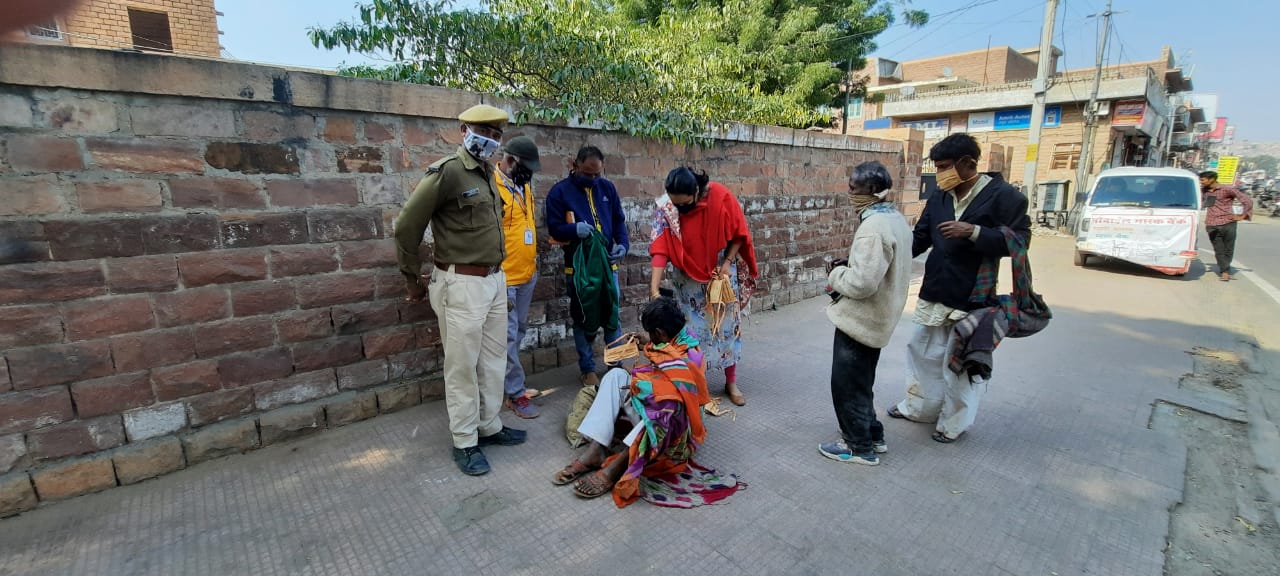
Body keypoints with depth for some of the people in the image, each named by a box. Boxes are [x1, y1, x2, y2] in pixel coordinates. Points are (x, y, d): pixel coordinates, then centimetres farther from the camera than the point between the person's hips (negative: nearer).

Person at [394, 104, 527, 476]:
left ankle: (489, 426, 32)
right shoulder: (446, 172, -13)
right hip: (462, 284, -8)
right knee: (463, 366, 4)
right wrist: (413, 280, -2)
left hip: (495, 279, 8)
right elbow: (406, 227, -11)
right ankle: (464, 443, 18)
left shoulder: (488, 173, 12)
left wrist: (496, 274, 13)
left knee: (494, 359, 16)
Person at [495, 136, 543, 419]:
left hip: (527, 275, 9)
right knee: (508, 336, 0)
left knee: (519, 332, 17)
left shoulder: (525, 186, 11)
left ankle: (505, 379, 33)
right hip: (503, 278, -8)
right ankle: (517, 393, 10)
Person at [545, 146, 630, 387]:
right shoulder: (559, 191, -5)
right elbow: (554, 229, -6)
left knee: (612, 317, 10)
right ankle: (587, 368, 22)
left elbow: (619, 221, 9)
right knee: (585, 320, 6)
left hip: (608, 263, 3)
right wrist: (575, 229, -27)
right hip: (578, 267, -3)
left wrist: (623, 243, -10)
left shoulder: (608, 188, 6)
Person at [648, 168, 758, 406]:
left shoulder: (720, 196, -22)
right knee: (692, 328, 4)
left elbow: (738, 233, -9)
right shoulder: (666, 209, -20)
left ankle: (731, 383, 19)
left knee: (727, 325, 6)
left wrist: (727, 262, -17)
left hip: (721, 271, 0)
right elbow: (660, 249, -25)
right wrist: (654, 289, -33)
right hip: (688, 277, 0)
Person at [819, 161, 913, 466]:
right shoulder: (896, 219, 7)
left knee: (846, 384, 6)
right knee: (859, 382, 23)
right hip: (876, 317, 10)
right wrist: (849, 264, 5)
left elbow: (862, 282, -30)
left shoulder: (873, 227, -25)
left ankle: (860, 446, 20)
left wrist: (837, 274, -12)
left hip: (859, 318, -10)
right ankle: (872, 435, 37)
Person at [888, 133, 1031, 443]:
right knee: (923, 354, 17)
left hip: (972, 299, -6)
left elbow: (1019, 241, -14)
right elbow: (920, 238, 8)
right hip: (933, 293, 6)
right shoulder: (939, 197, 5)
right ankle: (918, 407, 36)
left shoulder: (1003, 195, -11)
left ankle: (953, 423, 24)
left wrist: (974, 232, -26)